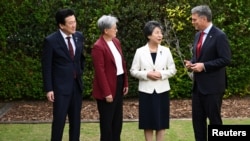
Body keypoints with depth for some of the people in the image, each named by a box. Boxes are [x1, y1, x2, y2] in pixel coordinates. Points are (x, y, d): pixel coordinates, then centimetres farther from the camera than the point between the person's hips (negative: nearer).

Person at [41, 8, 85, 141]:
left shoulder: (79, 36, 2)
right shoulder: (51, 40, -13)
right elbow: (46, 66, -10)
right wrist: (49, 89, -11)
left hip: (77, 84, 5)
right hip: (61, 86, -5)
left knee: (76, 119, 12)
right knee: (59, 120, -2)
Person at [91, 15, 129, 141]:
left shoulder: (116, 41, 7)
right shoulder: (98, 47, -18)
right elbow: (100, 71, -20)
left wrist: (125, 83, 10)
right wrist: (106, 92, -20)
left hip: (119, 84, 8)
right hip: (108, 88, -8)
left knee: (117, 119, 17)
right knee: (107, 120, 5)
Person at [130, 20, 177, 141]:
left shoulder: (166, 51, 2)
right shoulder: (140, 51, -2)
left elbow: (172, 70, 4)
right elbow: (133, 71, 0)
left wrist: (161, 74, -14)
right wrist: (147, 74, -16)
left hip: (162, 90, 1)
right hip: (146, 90, -1)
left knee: (161, 121, 6)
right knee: (148, 121, 5)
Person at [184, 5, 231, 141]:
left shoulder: (219, 36, -13)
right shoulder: (198, 35, 13)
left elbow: (226, 59, -17)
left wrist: (204, 66, -20)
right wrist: (191, 63, 1)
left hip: (212, 86, -8)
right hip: (198, 85, 8)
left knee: (214, 119, 1)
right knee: (197, 119, 11)